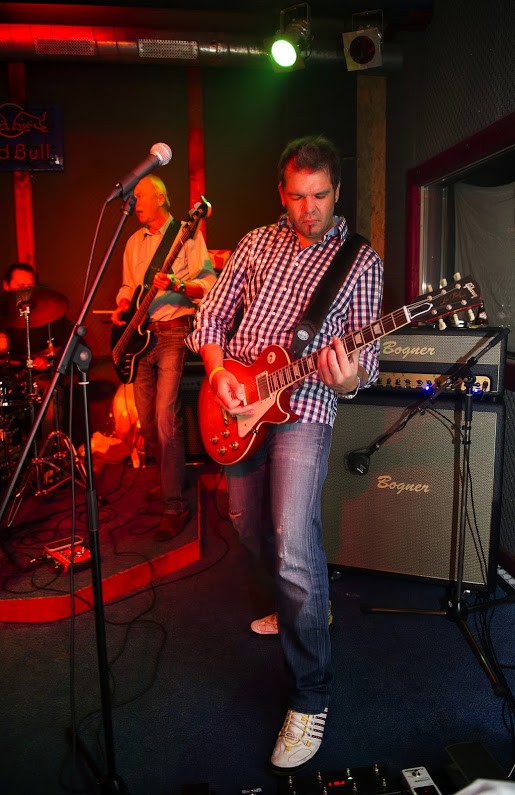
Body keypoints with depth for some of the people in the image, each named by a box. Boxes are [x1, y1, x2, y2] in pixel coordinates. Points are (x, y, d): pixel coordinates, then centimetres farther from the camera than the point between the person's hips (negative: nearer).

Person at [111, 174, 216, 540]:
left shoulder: (187, 234, -1)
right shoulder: (134, 242, 19)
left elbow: (210, 281, -8)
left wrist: (177, 285, -26)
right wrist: (122, 306, 3)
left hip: (174, 332, -7)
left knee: (166, 420, -15)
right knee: (147, 421, 10)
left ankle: (175, 505, -7)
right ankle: (170, 478, 33)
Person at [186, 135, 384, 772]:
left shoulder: (361, 261, 1)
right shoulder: (257, 242, 12)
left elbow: (365, 353, -4)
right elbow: (212, 315, 12)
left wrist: (350, 379, -28)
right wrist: (217, 372, -6)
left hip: (303, 408, -5)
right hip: (238, 405, 6)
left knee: (294, 548, -18)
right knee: (250, 526, 17)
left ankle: (310, 700, 0)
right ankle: (304, 604, 45)